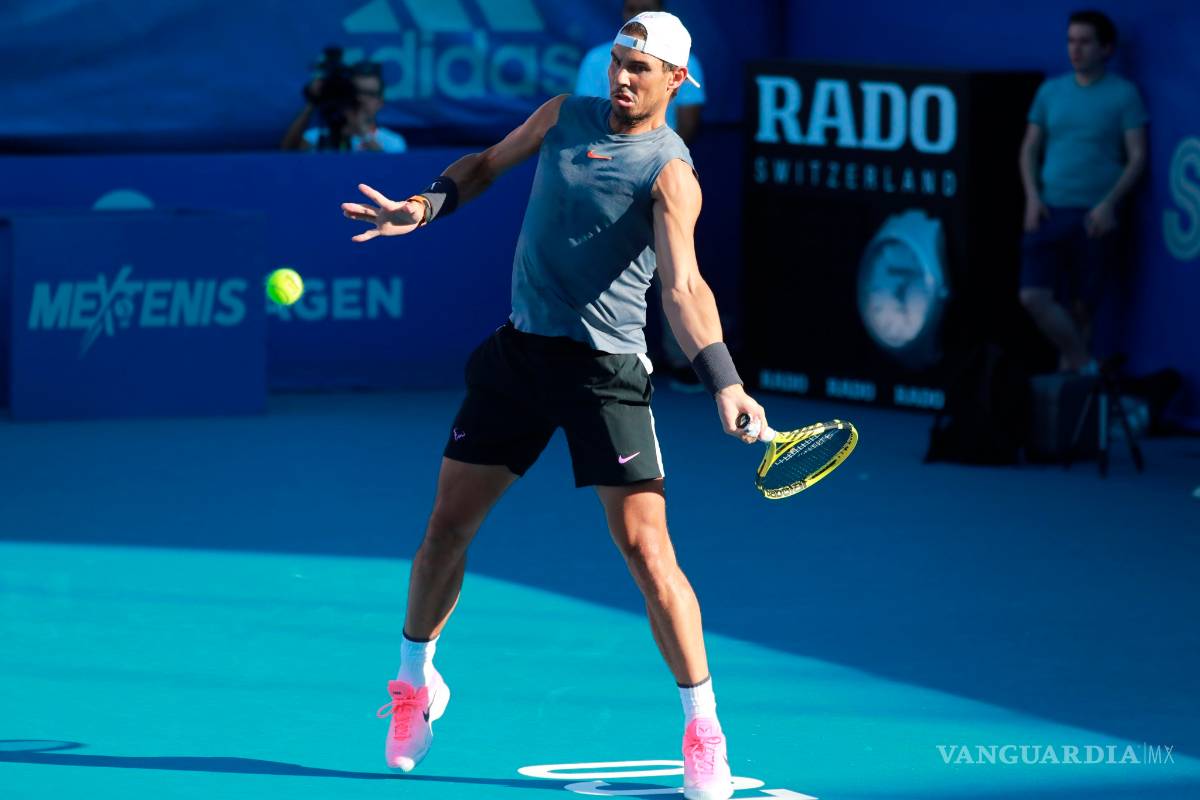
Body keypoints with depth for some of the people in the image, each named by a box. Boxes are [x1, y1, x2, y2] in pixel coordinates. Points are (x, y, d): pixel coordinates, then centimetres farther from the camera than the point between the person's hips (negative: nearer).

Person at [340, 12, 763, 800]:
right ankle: (415, 681, 31)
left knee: (645, 548, -11)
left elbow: (683, 284, -26)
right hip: (520, 350, 5)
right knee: (448, 525, 8)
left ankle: (704, 731, -2)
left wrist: (725, 384, -40)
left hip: (607, 369, -5)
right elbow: (488, 163, 22)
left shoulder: (668, 173, -14)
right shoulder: (565, 115, 4)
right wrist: (429, 204, 1)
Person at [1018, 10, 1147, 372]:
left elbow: (1137, 157, -4)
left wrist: (1109, 203, -15)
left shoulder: (1123, 94, 0)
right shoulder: (1051, 91, 11)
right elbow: (1030, 148, 15)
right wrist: (1032, 196, -1)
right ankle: (1085, 366, 0)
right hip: (1050, 211, 3)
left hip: (1096, 216, -3)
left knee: (1081, 305, 0)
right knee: (1034, 296, -11)